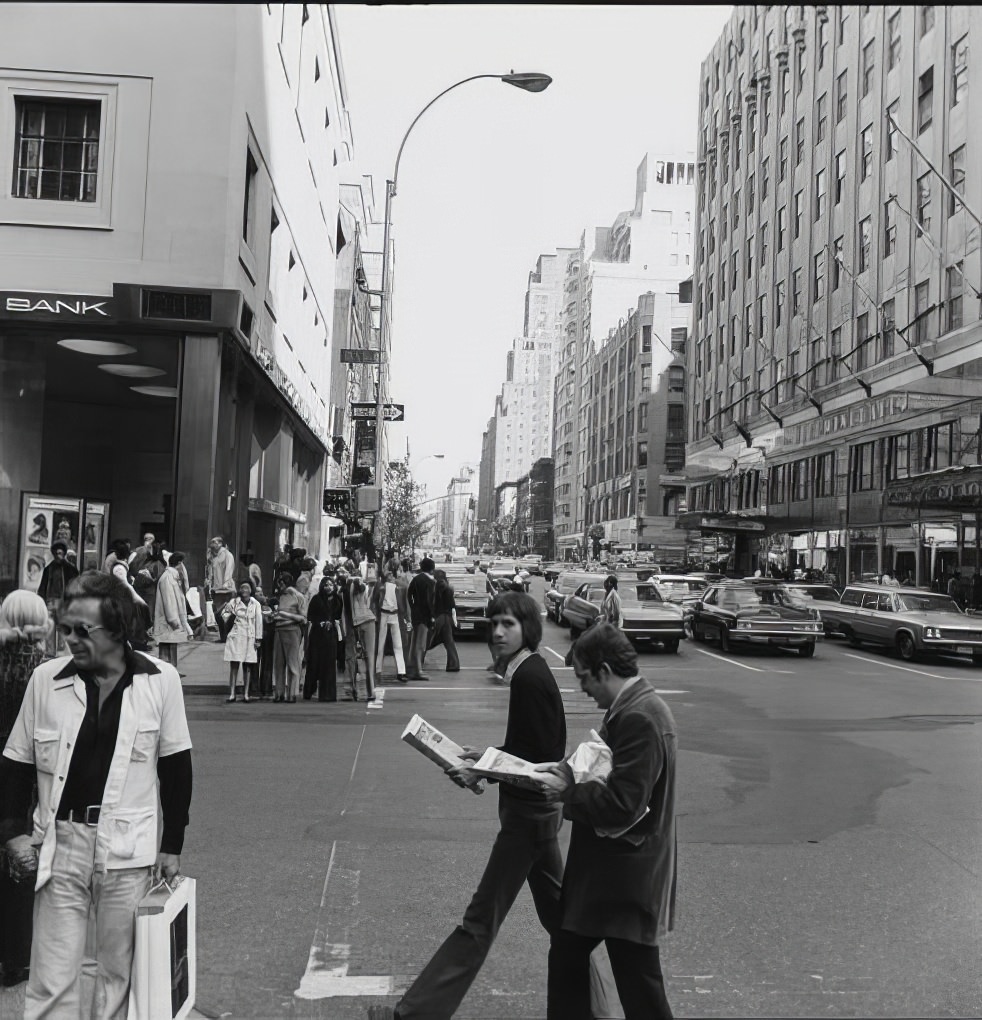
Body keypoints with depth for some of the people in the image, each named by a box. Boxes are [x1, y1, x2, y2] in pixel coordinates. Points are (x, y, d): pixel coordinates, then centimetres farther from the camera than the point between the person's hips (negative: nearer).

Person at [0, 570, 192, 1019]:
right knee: (51, 980, 5)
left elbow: (175, 765, 0)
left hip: (129, 849, -1)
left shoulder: (161, 680, -7)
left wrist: (172, 845, 2)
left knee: (118, 973, 12)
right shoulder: (45, 679, -2)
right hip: (60, 845, 1)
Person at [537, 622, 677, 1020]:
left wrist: (567, 793, -16)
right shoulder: (632, 707, 7)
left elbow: (621, 804, -29)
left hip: (625, 875, -10)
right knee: (566, 954, 18)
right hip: (606, 866, 10)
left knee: (637, 980, 5)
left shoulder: (639, 719, -25)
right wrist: (571, 772, 1)